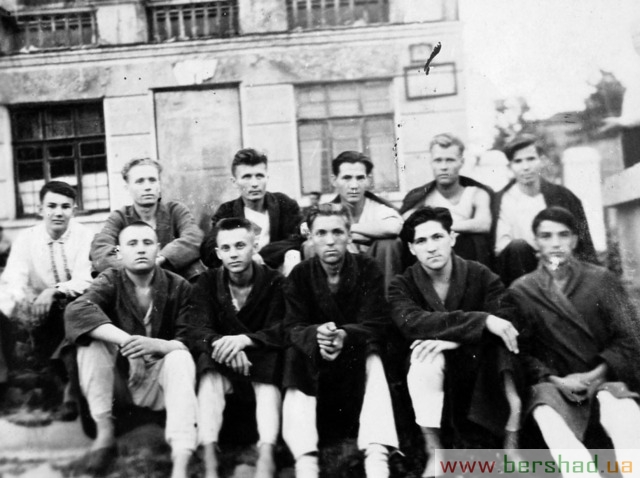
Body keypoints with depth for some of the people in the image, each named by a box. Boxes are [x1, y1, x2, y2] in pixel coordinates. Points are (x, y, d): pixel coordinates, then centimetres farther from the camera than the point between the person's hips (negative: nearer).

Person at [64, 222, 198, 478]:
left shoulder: (178, 286, -6)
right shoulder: (110, 281, -6)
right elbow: (76, 311, -27)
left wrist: (159, 345, -36)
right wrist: (125, 340, -40)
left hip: (159, 379, -1)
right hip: (118, 376, 1)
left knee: (181, 358, -30)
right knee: (92, 337, -22)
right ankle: (105, 433, -17)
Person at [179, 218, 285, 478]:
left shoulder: (274, 281, -5)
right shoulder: (208, 281, 0)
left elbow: (281, 330, -17)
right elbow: (195, 331, -12)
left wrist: (244, 339, -37)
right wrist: (222, 344, -35)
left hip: (262, 362, -1)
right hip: (223, 364, 1)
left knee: (268, 379, -34)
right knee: (210, 372, -32)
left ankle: (266, 457, -45)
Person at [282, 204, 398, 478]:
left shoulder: (368, 269, -7)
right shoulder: (299, 275, -3)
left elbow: (375, 324, -15)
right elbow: (293, 327, -12)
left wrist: (344, 336, -38)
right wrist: (317, 336, -37)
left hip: (358, 353, -1)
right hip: (313, 356, 1)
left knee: (373, 360, -34)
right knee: (295, 359, -31)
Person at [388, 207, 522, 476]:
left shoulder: (481, 276, -5)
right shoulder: (402, 286, -7)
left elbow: (509, 321, -19)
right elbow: (413, 323, -28)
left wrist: (455, 340, -33)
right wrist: (481, 321, -35)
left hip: (477, 372, 1)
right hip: (428, 379, -1)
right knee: (426, 355, -32)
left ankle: (511, 448, -15)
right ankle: (434, 453, -22)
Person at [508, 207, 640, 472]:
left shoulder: (601, 279, 6)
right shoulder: (521, 290, 4)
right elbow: (522, 350, 1)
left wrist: (594, 375, -10)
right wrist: (554, 379, -15)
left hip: (603, 378, 1)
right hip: (555, 383, -1)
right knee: (545, 414, -35)